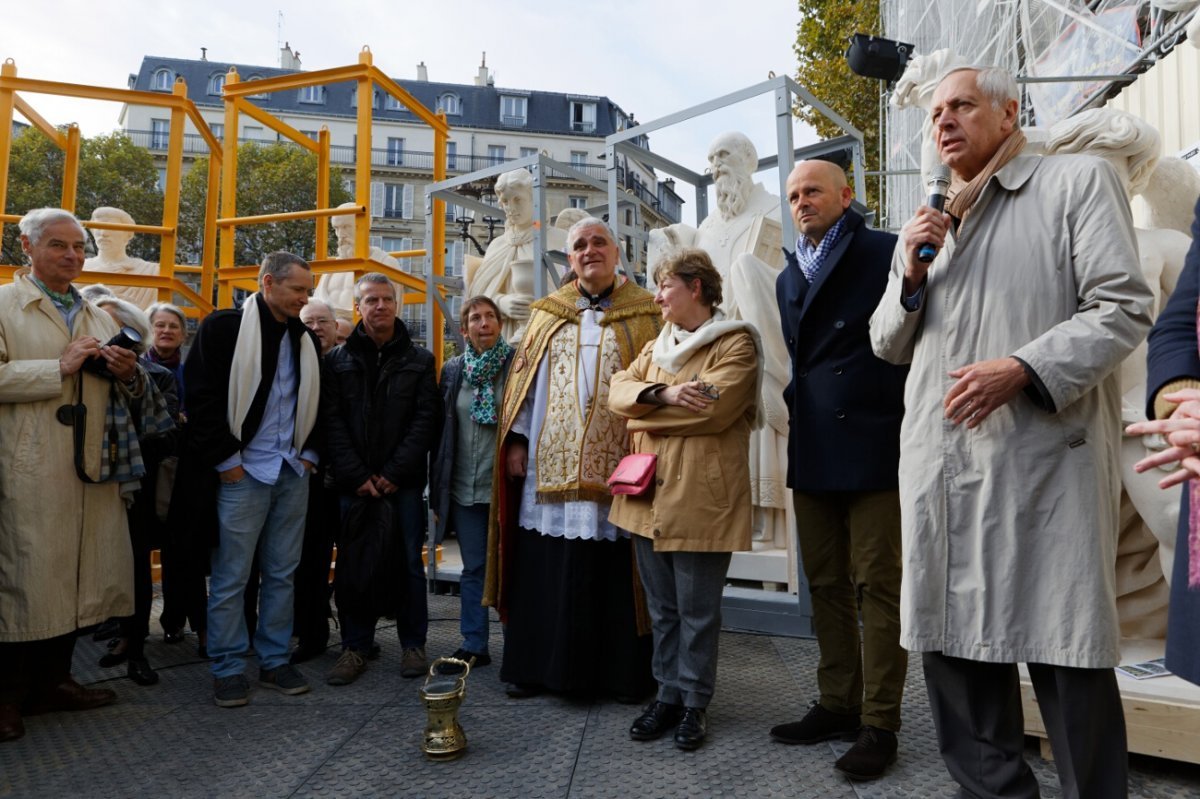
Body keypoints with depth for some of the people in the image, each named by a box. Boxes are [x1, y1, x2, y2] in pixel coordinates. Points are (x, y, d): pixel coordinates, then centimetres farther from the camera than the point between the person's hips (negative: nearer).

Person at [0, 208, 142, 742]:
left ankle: (53, 680, 24)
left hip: (90, 467, 6)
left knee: (76, 573, 10)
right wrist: (61, 367, -17)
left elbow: (125, 392, 21)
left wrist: (128, 373, -1)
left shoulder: (98, 317, 17)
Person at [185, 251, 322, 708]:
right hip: (243, 473, -5)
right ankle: (227, 669, 14)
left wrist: (309, 453, 9)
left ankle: (275, 660, 22)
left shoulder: (305, 339, 13)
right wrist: (225, 460, -10)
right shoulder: (225, 328, -5)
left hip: (294, 473, 6)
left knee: (282, 573, 11)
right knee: (231, 577, 1)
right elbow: (202, 397, -9)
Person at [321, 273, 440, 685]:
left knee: (407, 563, 4)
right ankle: (355, 647, 16)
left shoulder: (419, 360, 7)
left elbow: (425, 419, -1)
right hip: (354, 482, 1)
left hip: (404, 481, -1)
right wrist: (357, 476, -10)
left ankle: (413, 644, 15)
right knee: (352, 566, 4)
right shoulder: (338, 360, 8)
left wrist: (394, 474, -10)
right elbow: (332, 422, 0)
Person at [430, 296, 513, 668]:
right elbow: (441, 428, 10)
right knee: (473, 568, 11)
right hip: (464, 487, 4)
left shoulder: (516, 364, -3)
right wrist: (439, 484, 8)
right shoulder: (453, 369, 9)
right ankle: (474, 646, 21)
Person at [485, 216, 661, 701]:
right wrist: (517, 439, 5)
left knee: (615, 575, 2)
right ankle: (538, 666, 20)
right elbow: (523, 379, 13)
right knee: (545, 571, 6)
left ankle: (624, 673, 16)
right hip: (550, 466, 3)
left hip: (617, 467, -2)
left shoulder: (645, 315, 6)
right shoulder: (548, 314, 15)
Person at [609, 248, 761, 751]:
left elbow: (713, 407, -18)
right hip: (649, 495, 6)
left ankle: (695, 702, 21)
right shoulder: (656, 346, 18)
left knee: (697, 610, 6)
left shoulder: (736, 344, -4)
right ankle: (668, 694, 27)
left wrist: (646, 416, -7)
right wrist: (664, 394, -15)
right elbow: (619, 390, 5)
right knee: (662, 607, 14)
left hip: (700, 497, -6)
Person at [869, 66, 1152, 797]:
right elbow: (889, 346, 19)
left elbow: (1124, 309, -6)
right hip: (940, 468, 6)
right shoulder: (926, 224, 20)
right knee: (954, 641, 10)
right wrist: (912, 275, 2)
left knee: (1065, 651, 0)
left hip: (1043, 460, -5)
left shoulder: (1079, 180, 3)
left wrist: (1021, 368, -18)